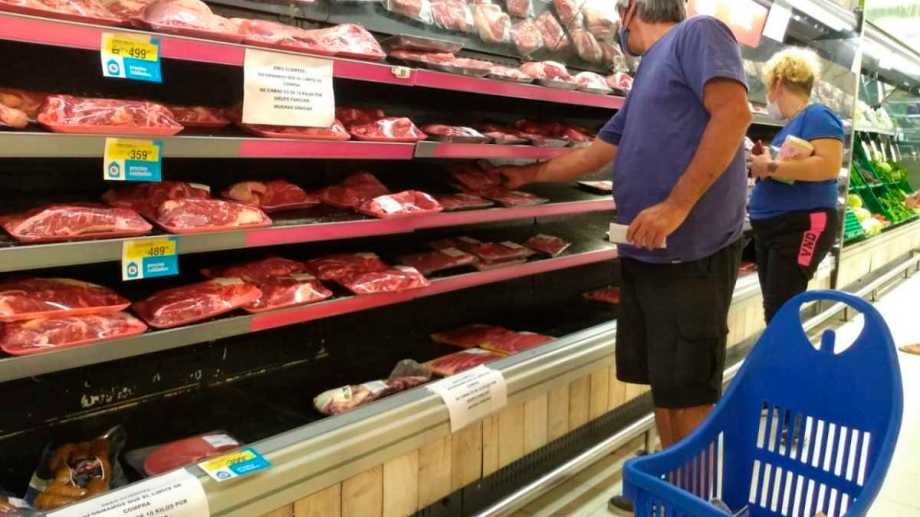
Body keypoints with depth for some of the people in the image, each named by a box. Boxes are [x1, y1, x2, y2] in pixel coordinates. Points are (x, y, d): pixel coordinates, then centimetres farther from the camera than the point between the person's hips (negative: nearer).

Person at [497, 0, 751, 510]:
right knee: (662, 383, 15)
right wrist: (530, 175, 36)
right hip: (645, 254, 9)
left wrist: (676, 206, -24)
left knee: (688, 391, 0)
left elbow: (734, 113, -19)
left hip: (691, 253, -9)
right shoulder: (646, 79, 21)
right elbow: (593, 154, 29)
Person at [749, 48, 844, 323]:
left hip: (802, 227, -10)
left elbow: (829, 166, -23)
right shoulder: (790, 124, 19)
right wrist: (761, 163, 4)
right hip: (770, 226, 10)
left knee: (780, 311, -12)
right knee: (773, 310, 11)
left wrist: (771, 166, -19)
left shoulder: (818, 116, -10)